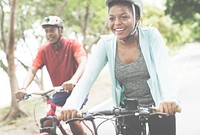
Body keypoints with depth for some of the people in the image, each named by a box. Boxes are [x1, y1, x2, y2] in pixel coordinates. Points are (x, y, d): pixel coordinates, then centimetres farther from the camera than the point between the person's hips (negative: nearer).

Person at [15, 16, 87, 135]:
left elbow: (83, 62, -31)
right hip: (60, 91, 4)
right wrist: (23, 88, -33)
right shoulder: (44, 50, -5)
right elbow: (32, 70, -12)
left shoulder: (72, 44, -14)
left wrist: (73, 80, -51)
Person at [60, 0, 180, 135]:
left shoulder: (151, 35, -12)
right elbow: (87, 77, -18)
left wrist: (170, 99, -46)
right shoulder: (106, 44, -8)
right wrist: (71, 106, -36)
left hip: (160, 108, -1)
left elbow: (164, 68, -26)